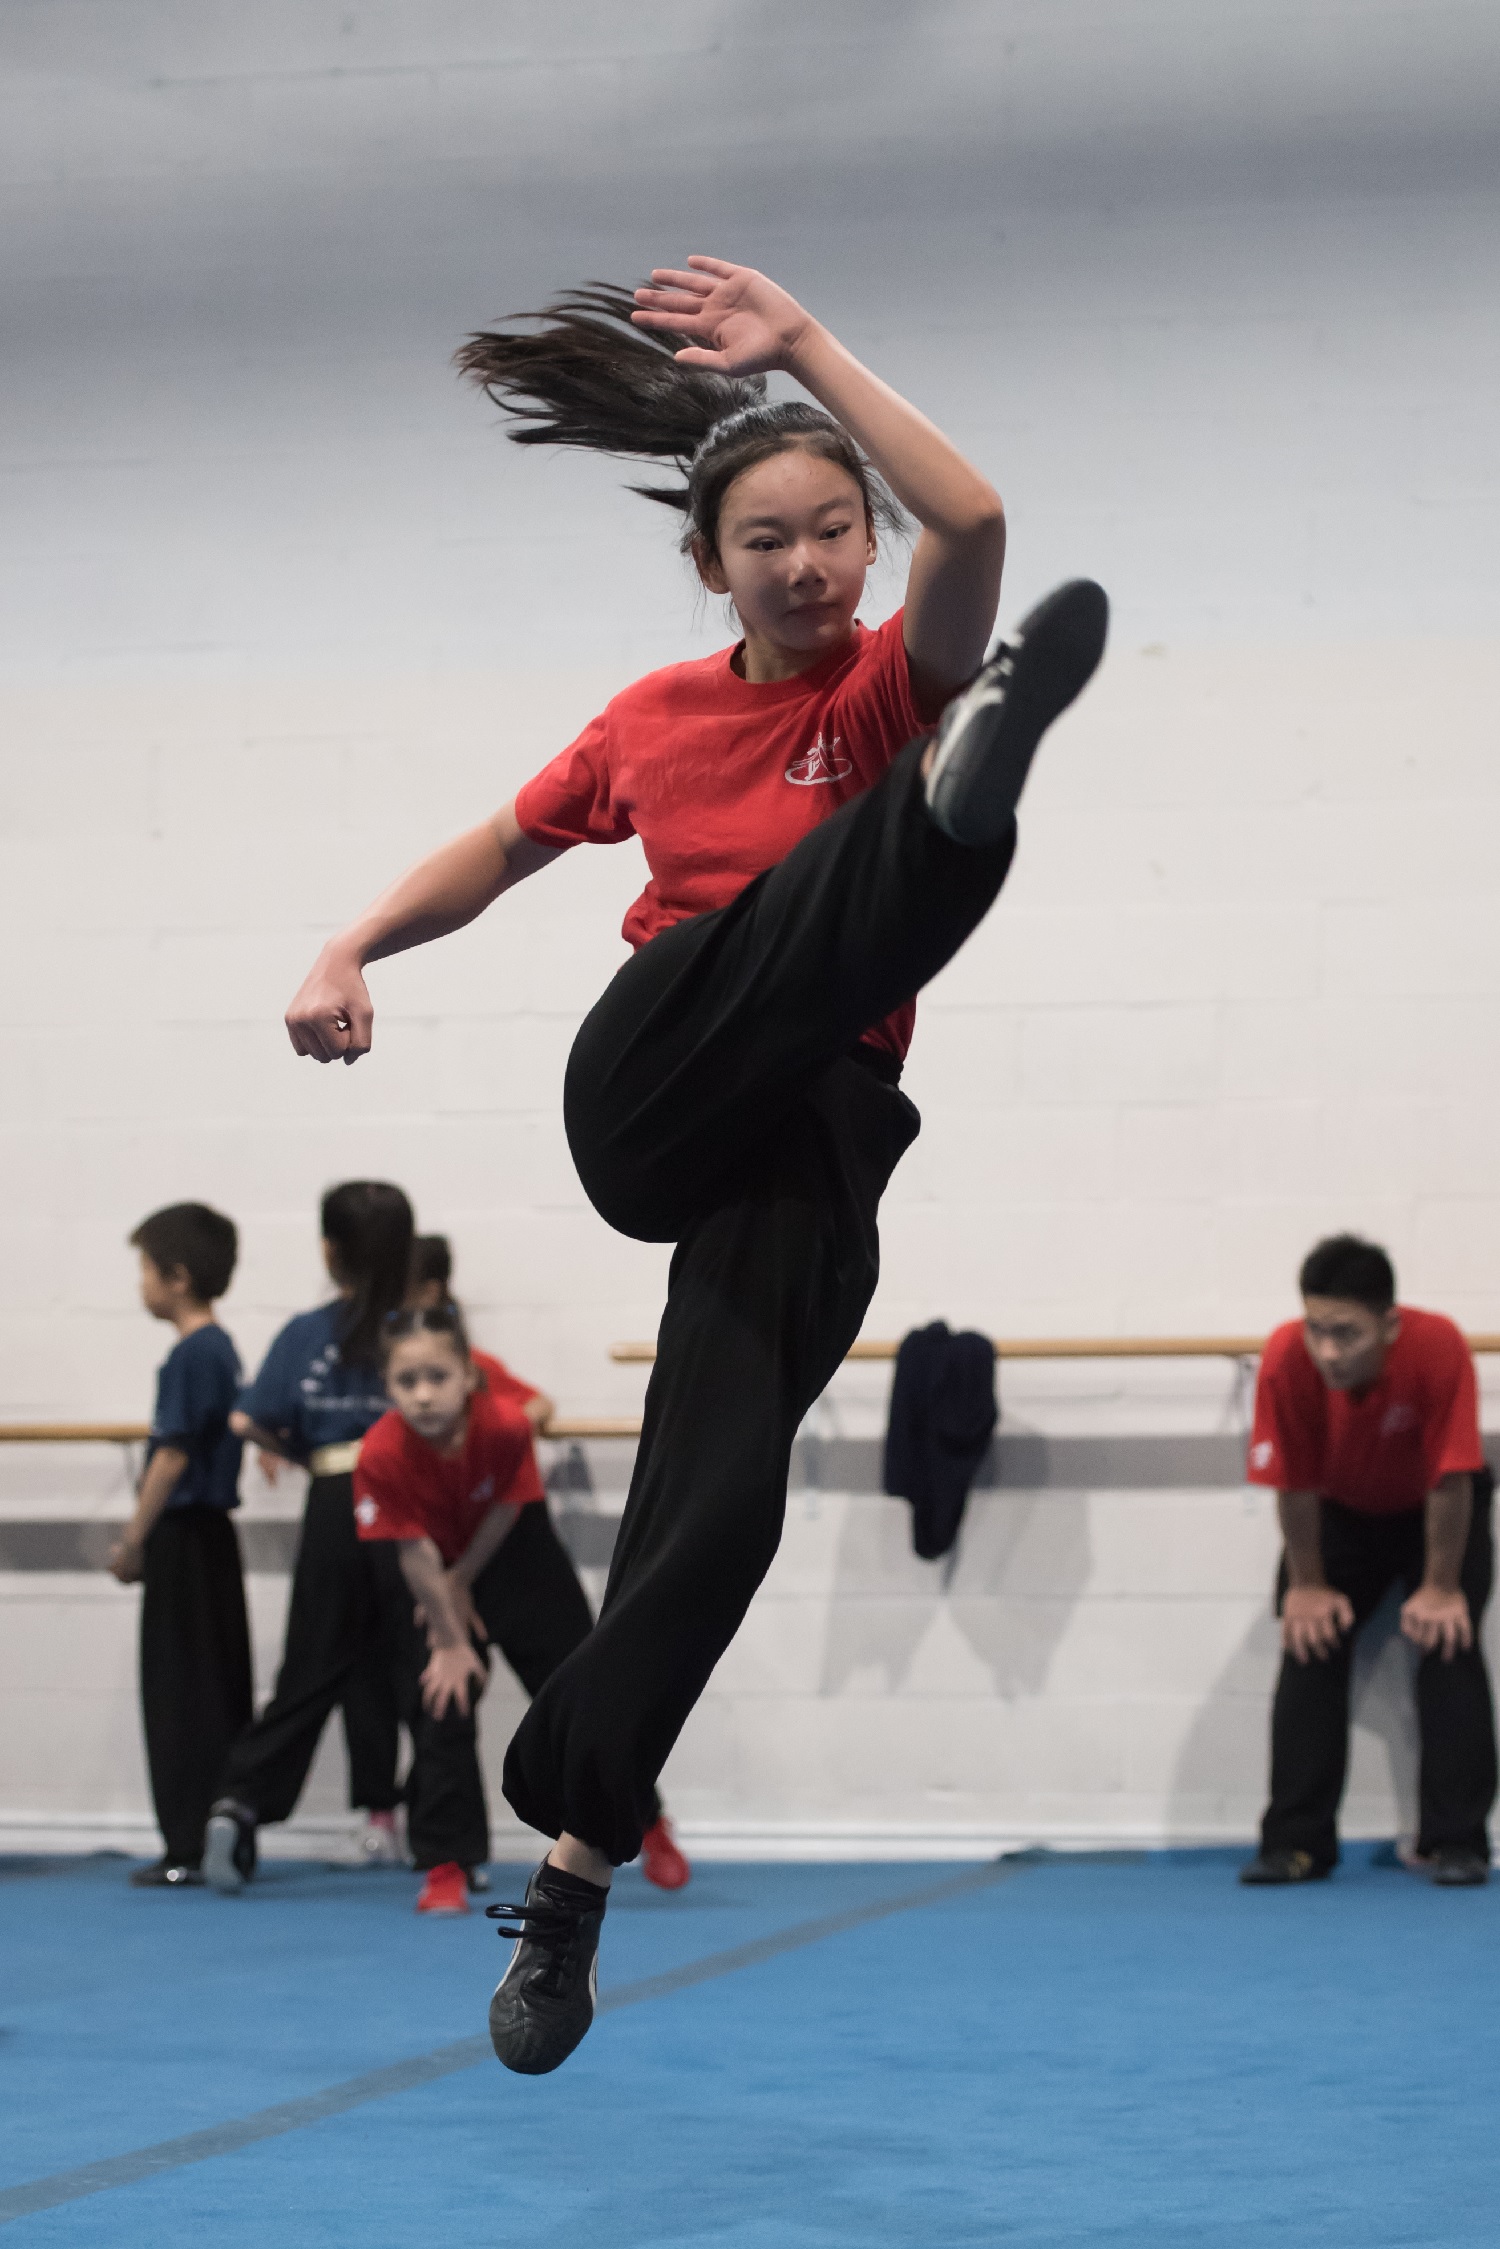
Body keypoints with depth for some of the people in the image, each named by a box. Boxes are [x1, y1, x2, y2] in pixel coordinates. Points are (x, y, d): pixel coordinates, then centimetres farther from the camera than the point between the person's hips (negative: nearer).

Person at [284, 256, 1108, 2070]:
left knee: (719, 1492, -13)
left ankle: (569, 1871, -4)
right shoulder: (656, 719, 14)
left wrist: (804, 347, -12)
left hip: (812, 1132, -1)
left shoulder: (894, 682, 4)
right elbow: (500, 848, 29)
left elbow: (973, 522, -16)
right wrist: (352, 952, 14)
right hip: (647, 1095, 1)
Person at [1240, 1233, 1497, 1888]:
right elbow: (1293, 1483, -21)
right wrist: (1307, 1584, -12)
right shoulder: (1286, 1358, -34)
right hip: (1338, 1513, 2)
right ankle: (1296, 1843, -5)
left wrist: (1440, 1587, -21)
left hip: (1434, 1510, -2)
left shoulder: (1438, 1348, -39)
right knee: (1310, 1644, -8)